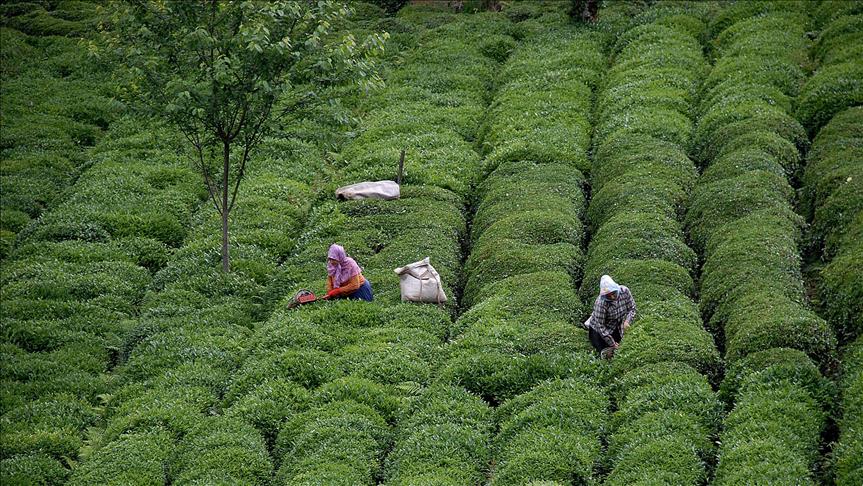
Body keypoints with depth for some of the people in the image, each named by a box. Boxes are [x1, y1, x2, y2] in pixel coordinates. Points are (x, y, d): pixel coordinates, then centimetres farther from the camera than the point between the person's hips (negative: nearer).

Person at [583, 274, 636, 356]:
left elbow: (632, 308, -6)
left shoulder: (624, 291, -23)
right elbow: (600, 326, -28)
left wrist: (627, 321, -26)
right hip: (598, 328, -5)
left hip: (617, 327, 5)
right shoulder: (601, 303, -36)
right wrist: (612, 344, -25)